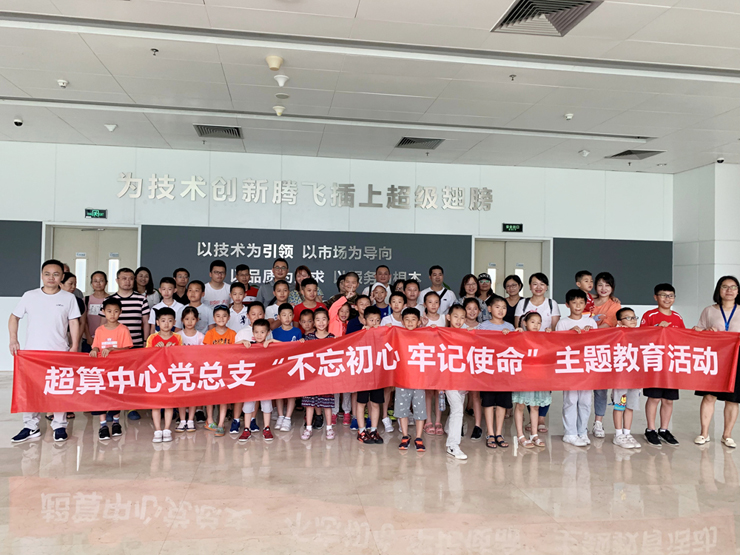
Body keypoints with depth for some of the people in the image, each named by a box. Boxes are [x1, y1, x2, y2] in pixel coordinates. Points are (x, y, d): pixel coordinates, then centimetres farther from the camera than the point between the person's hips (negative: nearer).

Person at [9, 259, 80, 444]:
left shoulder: (69, 298, 2)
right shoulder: (29, 296, 4)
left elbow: (74, 323, 2)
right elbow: (14, 317, 11)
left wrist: (74, 346, -5)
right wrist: (13, 340, 1)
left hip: (60, 352, -1)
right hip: (32, 351, 1)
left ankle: (59, 426, 13)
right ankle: (31, 427, 16)